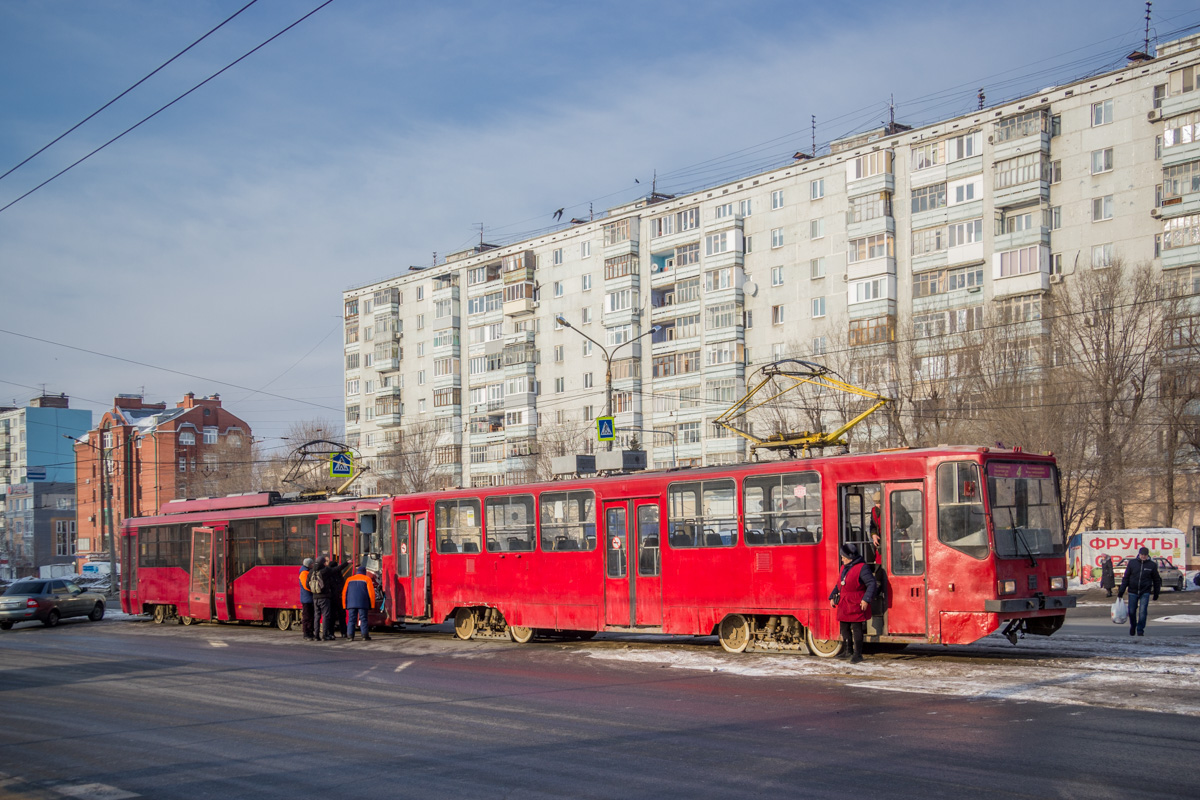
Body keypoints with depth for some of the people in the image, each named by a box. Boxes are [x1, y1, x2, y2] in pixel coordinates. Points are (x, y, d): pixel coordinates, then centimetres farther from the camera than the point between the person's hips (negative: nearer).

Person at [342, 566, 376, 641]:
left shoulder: (350, 579, 15)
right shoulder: (367, 579, 6)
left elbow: (344, 592, 13)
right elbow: (371, 592, -1)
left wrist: (345, 605, 15)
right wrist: (372, 605, 2)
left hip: (351, 603, 2)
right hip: (363, 603, -2)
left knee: (351, 620, 3)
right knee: (363, 619, -1)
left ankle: (350, 636, -4)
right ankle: (365, 636, -6)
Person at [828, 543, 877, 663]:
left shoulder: (862, 568, -12)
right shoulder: (844, 568, 15)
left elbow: (872, 584, -16)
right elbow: (839, 585, 26)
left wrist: (866, 599, -24)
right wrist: (832, 597, 19)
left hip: (856, 605, -9)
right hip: (844, 605, 9)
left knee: (856, 628, -6)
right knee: (844, 628, 14)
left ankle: (858, 654, -1)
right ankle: (846, 651, 25)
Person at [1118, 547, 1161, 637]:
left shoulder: (1152, 565, 0)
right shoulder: (1132, 563, 1)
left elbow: (1157, 580, 8)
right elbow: (1126, 578, 3)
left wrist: (1156, 594, 8)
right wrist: (1121, 591, -1)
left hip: (1145, 593, -1)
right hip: (1133, 592, 1)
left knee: (1142, 612, -8)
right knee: (1132, 611, 7)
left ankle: (1140, 630, 4)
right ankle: (1133, 626, 31)